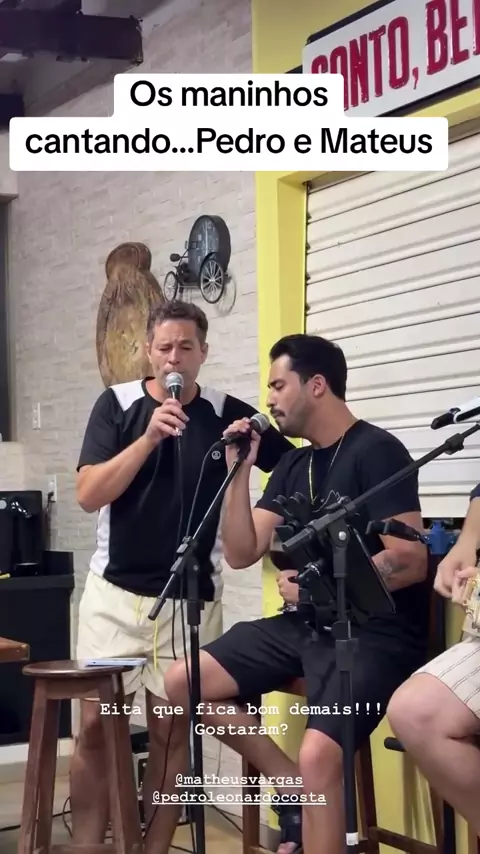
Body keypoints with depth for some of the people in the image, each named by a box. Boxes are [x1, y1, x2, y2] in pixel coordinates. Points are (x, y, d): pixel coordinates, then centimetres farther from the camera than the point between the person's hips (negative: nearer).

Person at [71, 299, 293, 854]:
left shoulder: (227, 413, -2)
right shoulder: (117, 404, -1)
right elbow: (89, 495, -11)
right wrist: (149, 437, -20)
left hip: (190, 598, 0)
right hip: (115, 590, 0)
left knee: (171, 731, 5)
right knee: (94, 726, 1)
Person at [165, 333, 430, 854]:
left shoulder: (376, 451, -9)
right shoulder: (292, 465, 13)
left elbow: (411, 561, -17)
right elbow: (240, 554, 9)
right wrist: (239, 471, 0)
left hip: (374, 631, -8)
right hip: (308, 624, 8)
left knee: (318, 758, -31)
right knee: (182, 681, -1)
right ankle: (294, 788, 5)